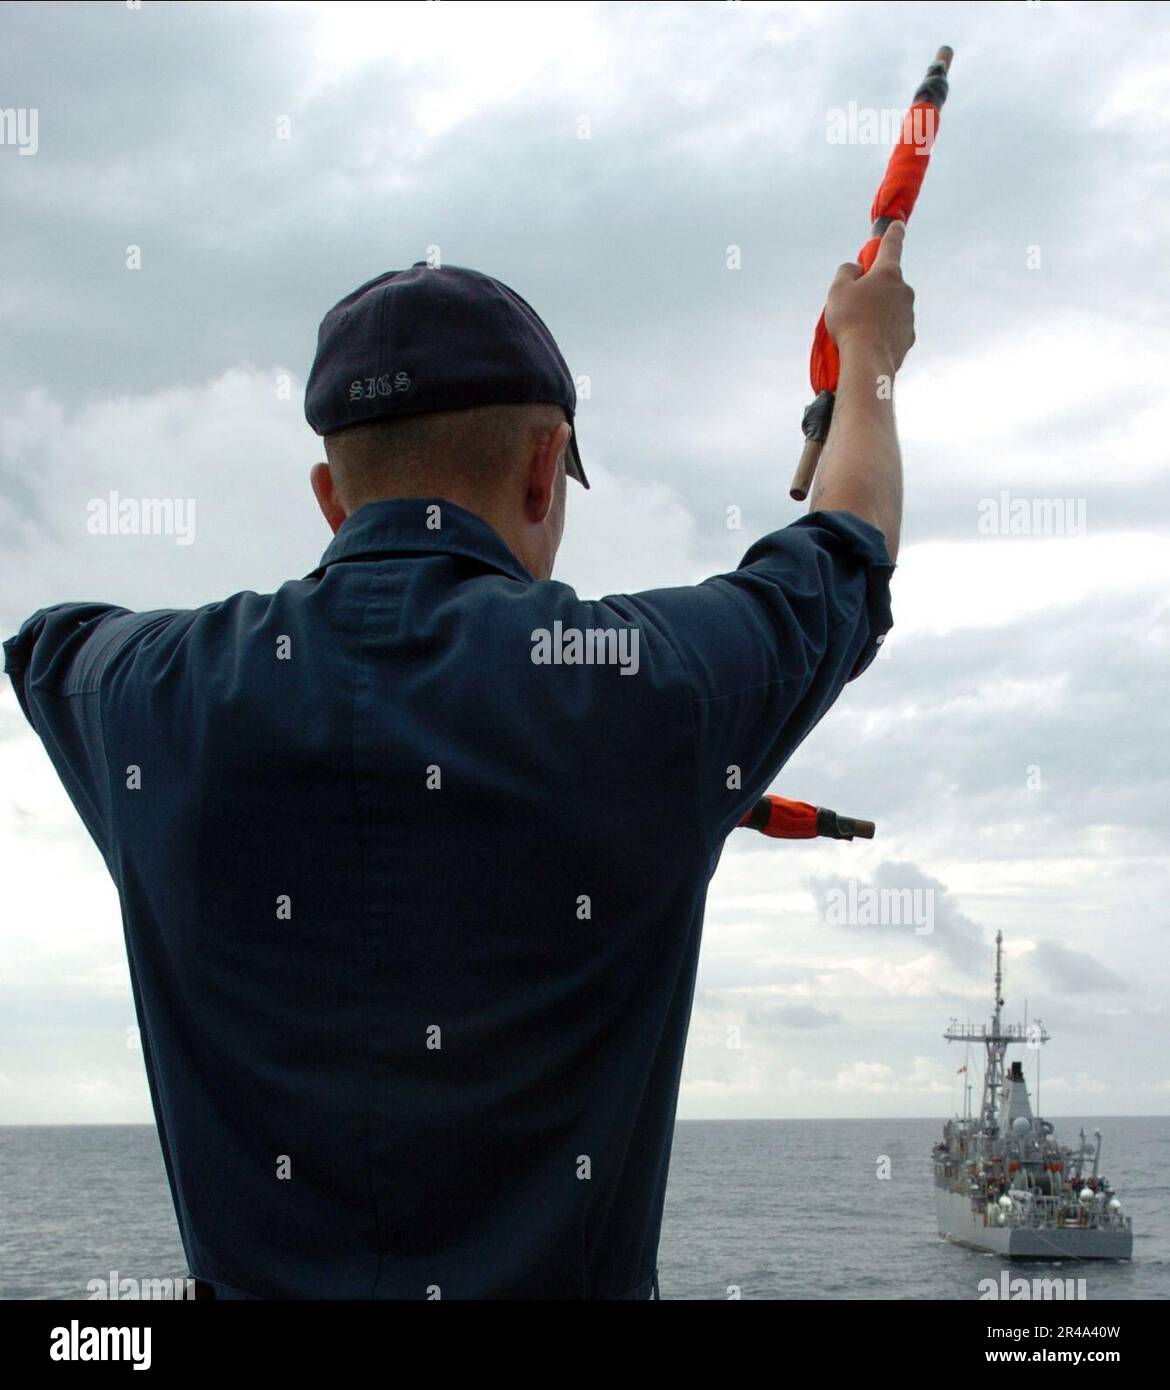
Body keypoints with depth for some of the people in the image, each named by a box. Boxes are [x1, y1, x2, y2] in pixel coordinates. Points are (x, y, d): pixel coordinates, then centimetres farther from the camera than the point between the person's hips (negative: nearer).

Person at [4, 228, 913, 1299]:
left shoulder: (159, 694, -5)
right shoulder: (645, 679, -11)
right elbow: (852, 550, 11)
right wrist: (869, 352, 31)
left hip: (257, 1272, 2)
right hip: (562, 1272, -2)